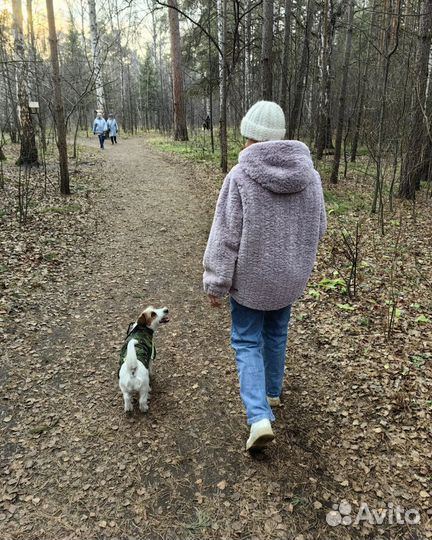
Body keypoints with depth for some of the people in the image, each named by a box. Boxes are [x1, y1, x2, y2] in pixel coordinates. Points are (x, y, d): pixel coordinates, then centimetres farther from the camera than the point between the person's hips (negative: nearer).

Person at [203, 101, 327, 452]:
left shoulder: (240, 176, -18)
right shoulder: (308, 173, -4)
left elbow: (225, 236, -17)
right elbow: (319, 228, 4)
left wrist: (215, 284, -8)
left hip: (251, 278, -4)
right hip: (290, 277, 5)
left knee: (247, 342, 9)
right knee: (276, 334, 24)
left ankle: (260, 418, 0)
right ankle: (273, 392, 44)